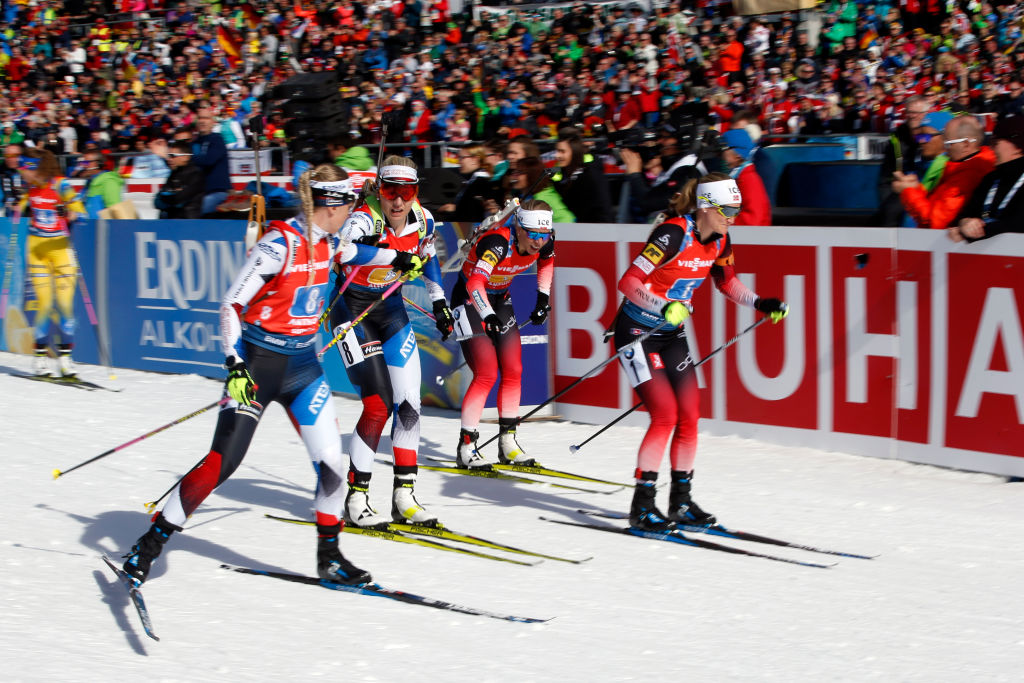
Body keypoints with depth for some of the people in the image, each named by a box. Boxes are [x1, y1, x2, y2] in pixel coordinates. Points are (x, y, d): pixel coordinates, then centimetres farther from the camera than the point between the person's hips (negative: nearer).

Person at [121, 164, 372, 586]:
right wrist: (235, 366, -26)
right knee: (222, 462, -11)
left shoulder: (328, 242, 3)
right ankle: (150, 543, 0)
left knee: (330, 462, -2)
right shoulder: (279, 244, -19)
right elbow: (231, 305, -18)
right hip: (259, 363, -6)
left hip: (303, 365, 7)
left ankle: (329, 557, 16)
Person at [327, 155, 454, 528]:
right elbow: (341, 248, -47)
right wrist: (394, 256, -49)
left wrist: (439, 302, 14)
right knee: (379, 404, -14)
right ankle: (356, 498, -2)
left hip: (391, 309, 6)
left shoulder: (422, 219, -6)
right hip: (353, 308, -6)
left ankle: (404, 497, 8)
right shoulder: (366, 218, -24)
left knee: (409, 402, -1)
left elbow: (428, 256, 17)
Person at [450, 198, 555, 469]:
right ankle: (466, 447, -8)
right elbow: (475, 282, -49)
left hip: (500, 301, 7)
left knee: (513, 372, 4)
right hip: (471, 301, -7)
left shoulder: (543, 241, -14)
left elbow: (546, 262, 13)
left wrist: (543, 297, 9)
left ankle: (507, 442, 15)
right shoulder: (498, 242, -34)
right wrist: (488, 315, -63)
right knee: (487, 374, -15)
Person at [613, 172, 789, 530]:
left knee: (689, 417, 2)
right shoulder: (673, 234, -24)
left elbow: (727, 282, 18)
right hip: (638, 331, -7)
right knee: (665, 415, -15)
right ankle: (642, 506, -6)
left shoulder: (719, 240, -1)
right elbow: (628, 282, -27)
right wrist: (664, 307, -40)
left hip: (672, 334, 7)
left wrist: (760, 303, 5)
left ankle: (681, 501, 15)